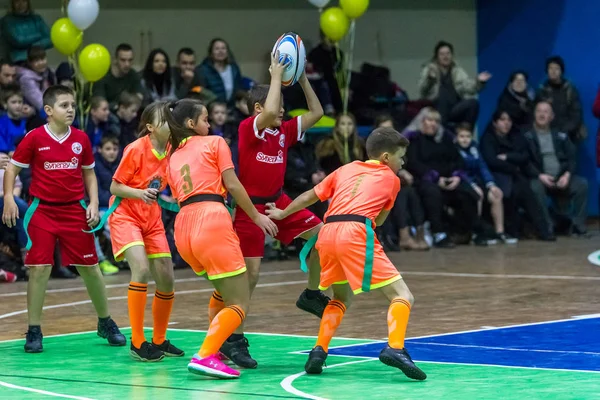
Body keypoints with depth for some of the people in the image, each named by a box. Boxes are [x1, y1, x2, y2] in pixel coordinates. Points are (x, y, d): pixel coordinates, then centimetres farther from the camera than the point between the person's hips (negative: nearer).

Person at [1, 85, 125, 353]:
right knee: (39, 269, -7)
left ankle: (105, 324, 24)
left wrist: (93, 204, 3)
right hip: (42, 211, -3)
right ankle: (34, 331, 3)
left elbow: (89, 173, 14)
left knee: (90, 268, 7)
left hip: (75, 210, 3)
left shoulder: (81, 139, 3)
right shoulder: (34, 139, -6)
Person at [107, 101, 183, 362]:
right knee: (142, 269, -24)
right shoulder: (136, 149, -16)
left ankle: (160, 341, 19)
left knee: (166, 279, 0)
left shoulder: (171, 150, 0)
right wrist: (140, 193, -27)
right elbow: (115, 187, -12)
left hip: (152, 219, 6)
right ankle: (137, 343, -17)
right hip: (125, 216, -6)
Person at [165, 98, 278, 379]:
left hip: (183, 228, 7)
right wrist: (256, 216, 8)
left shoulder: (173, 158, 25)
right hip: (212, 221, -7)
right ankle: (204, 356, -24)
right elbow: (232, 184, 1)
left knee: (224, 292, 26)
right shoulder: (215, 142, 10)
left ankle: (216, 348, 18)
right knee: (240, 304, -5)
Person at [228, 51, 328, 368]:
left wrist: (303, 79, 1)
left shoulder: (284, 132, 5)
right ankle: (234, 340, 2)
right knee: (250, 273, -9)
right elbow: (269, 112, -35)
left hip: (278, 201, 7)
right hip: (251, 206, -7)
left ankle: (312, 294, 15)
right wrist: (276, 75, -24)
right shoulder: (249, 129, -15)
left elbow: (316, 113, 9)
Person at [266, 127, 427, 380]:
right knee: (402, 296, -3)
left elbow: (309, 197, 36)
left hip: (327, 233, 5)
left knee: (341, 298, 27)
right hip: (356, 233, -5)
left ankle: (319, 351, 9)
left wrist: (282, 214, 51)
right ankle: (394, 348, -28)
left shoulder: (346, 170, 28)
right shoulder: (390, 178, 18)